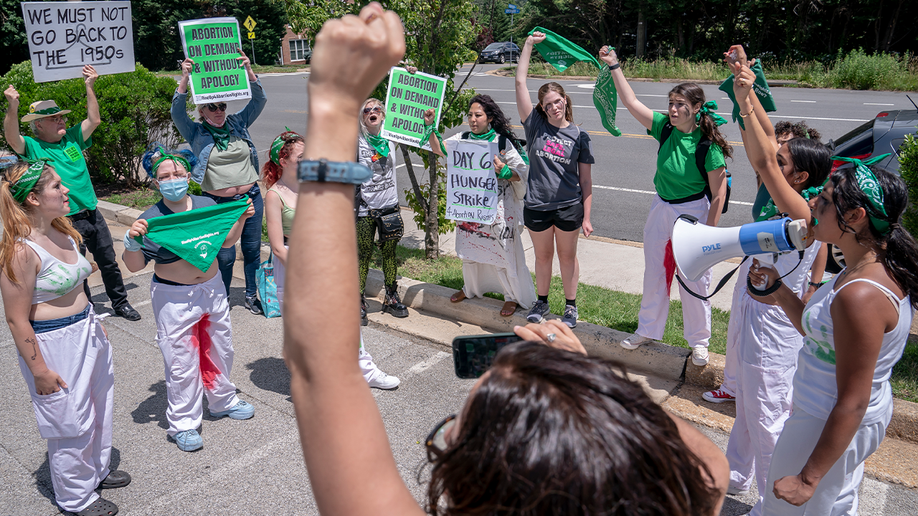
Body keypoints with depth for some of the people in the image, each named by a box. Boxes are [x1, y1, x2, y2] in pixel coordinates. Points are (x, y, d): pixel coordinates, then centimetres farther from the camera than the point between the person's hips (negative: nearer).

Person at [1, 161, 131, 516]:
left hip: (87, 331, 8)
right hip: (51, 343, -8)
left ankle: (97, 470, 46)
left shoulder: (63, 231, 2)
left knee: (98, 407, 23)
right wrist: (40, 371, -17)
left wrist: (95, 323, 21)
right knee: (71, 422, 8)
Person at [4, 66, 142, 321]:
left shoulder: (71, 138, 7)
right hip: (67, 222, -5)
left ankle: (120, 303, 32)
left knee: (109, 263, 15)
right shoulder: (33, 147, -7)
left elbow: (94, 120, 5)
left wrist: (89, 87, 0)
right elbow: (12, 138, -26)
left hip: (93, 214, 5)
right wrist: (12, 108, -41)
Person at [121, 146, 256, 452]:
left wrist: (241, 219, -3)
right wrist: (132, 240, -28)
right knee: (181, 362, 3)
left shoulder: (207, 205, -2)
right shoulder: (151, 219, -13)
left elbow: (226, 242, 11)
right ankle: (183, 423, 22)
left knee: (220, 350, 19)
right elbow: (134, 266, -11)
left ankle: (223, 401, 42)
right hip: (173, 298, -4)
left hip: (212, 288, 5)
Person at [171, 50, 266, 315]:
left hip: (251, 197, 3)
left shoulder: (238, 123, 6)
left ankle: (252, 295, 27)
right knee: (225, 256, 2)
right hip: (218, 203, -2)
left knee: (252, 249, 11)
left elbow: (259, 100, -1)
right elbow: (177, 112, -14)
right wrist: (185, 78, -22)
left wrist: (248, 70, -13)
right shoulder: (196, 133, 0)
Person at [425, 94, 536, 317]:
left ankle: (514, 296, 18)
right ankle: (471, 288, 41)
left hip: (498, 206, -5)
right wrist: (430, 126, -11)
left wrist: (503, 170, -26)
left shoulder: (503, 142, -8)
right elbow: (439, 149, 1)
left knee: (503, 250, 0)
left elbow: (522, 171, -7)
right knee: (470, 248, 18)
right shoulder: (463, 139, 4)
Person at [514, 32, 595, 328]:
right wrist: (529, 45, -3)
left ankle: (570, 306, 29)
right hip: (536, 206, 1)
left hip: (569, 207, -1)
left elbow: (586, 180, 0)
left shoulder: (579, 136, -2)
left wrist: (586, 217, -4)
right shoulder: (535, 126, -1)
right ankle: (542, 301, 35)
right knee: (542, 256, 16)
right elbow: (520, 83, -4)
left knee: (567, 256, 13)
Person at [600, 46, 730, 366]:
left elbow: (718, 192, -14)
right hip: (661, 208, 5)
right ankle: (648, 330, 35)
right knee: (654, 274, 16)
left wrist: (709, 231, -15)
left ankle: (699, 342, 26)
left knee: (694, 280, 6)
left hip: (693, 212, -5)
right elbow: (632, 103, -6)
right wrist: (614, 66, -10)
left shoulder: (708, 144, -17)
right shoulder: (665, 127, -5)